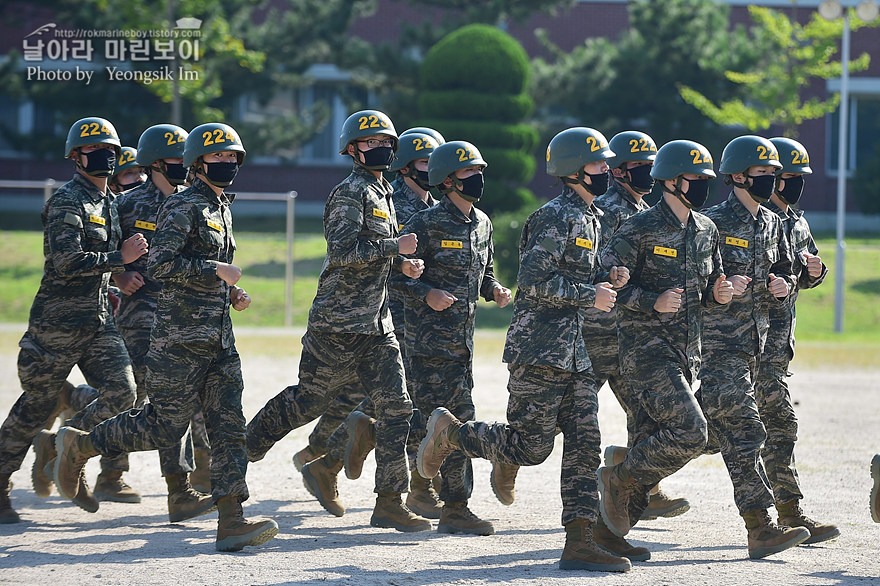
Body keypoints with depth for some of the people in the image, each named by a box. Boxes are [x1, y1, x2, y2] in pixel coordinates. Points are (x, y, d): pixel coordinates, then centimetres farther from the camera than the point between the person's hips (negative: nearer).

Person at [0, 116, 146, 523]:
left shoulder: (110, 204, 16)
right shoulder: (67, 202, -12)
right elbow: (67, 261, -24)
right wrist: (120, 258, -19)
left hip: (99, 322, 8)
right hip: (59, 323, -8)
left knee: (121, 393, -7)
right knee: (36, 405, 0)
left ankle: (59, 449, 10)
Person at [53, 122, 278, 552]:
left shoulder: (223, 209, 19)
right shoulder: (183, 207, -9)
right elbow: (160, 265, -19)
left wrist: (232, 294, 12)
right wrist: (216, 272, -16)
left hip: (219, 338, 8)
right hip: (182, 335, -8)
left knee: (228, 424, -1)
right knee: (166, 426, -6)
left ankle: (231, 520, -6)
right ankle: (79, 445, 13)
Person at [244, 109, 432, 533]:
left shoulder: (383, 194, 18)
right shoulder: (351, 193, -11)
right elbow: (343, 252, -22)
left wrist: (401, 265, 9)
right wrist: (396, 247, -18)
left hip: (376, 323, 8)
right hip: (340, 319, -8)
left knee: (395, 406, -1)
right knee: (310, 398, 0)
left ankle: (389, 503, -1)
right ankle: (244, 446, 23)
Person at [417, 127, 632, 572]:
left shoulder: (591, 219, 16)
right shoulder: (556, 217, -13)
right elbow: (534, 283, -20)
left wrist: (607, 280, 7)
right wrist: (591, 295, -15)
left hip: (574, 355, 9)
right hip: (539, 351, -9)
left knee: (585, 445, 2)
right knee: (530, 447, -5)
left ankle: (580, 542, 1)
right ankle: (449, 433, 16)